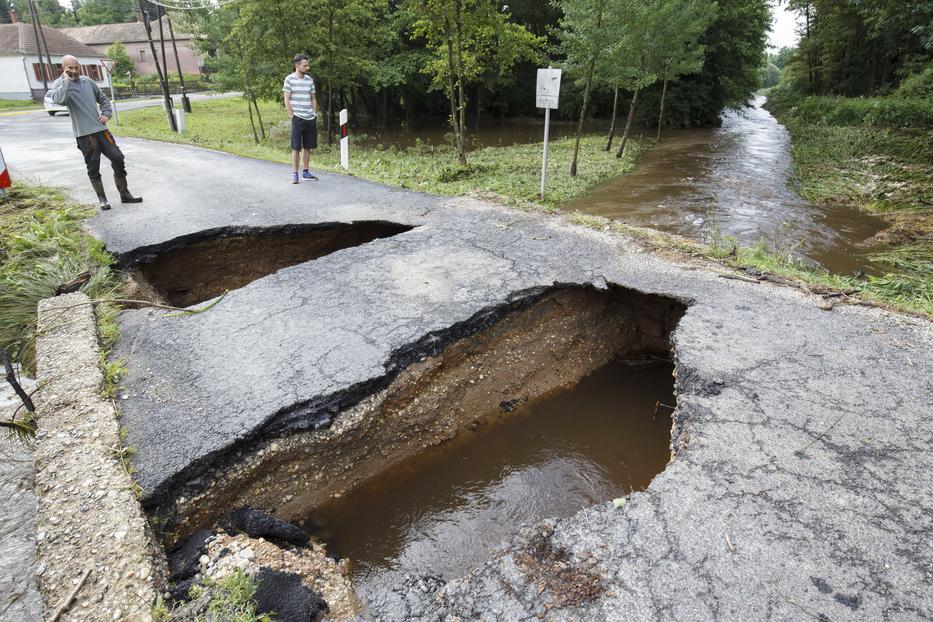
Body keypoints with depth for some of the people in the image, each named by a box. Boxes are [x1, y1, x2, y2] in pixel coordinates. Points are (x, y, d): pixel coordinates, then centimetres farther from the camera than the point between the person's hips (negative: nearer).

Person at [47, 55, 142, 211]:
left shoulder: (87, 81, 11)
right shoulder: (59, 84, -2)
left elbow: (103, 99, 23)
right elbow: (59, 100, -23)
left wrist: (106, 114, 6)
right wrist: (67, 79, -16)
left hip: (101, 129, 4)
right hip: (84, 135, -4)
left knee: (118, 159, 2)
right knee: (93, 169, 1)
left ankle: (125, 194, 14)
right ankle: (102, 199, 12)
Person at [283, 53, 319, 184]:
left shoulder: (309, 80, 10)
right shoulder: (289, 79, -3)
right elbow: (287, 100, -4)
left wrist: (315, 114, 8)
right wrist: (292, 116, -8)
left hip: (311, 119, 5)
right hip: (298, 118, -5)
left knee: (307, 147, 9)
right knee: (296, 148, -2)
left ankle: (305, 172, 18)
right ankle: (294, 174, 3)